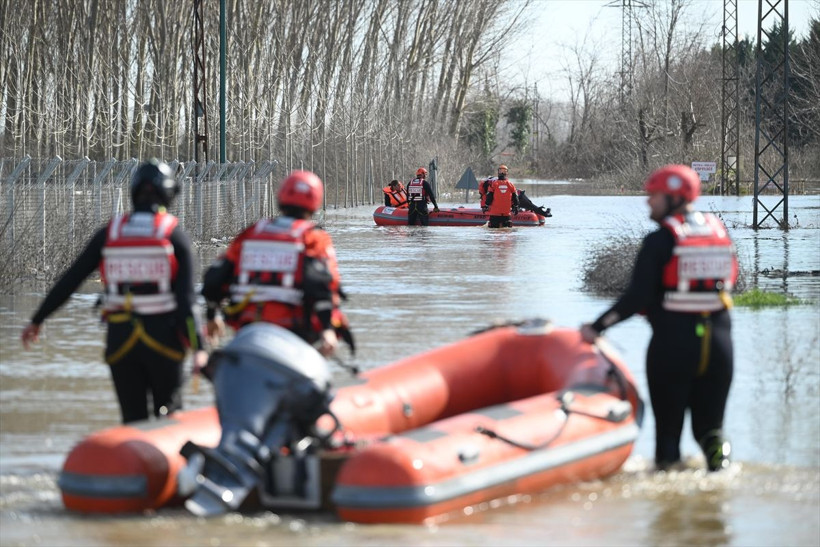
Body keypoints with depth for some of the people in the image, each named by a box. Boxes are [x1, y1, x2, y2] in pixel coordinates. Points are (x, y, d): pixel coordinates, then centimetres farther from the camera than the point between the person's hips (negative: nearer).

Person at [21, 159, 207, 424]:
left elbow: (69, 281, 7)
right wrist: (197, 347, -13)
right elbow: (186, 297, -11)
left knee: (133, 419, 9)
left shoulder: (108, 233, 4)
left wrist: (37, 320, 17)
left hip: (120, 338, 2)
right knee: (169, 418, 10)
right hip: (163, 339, -2)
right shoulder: (174, 233, -3)